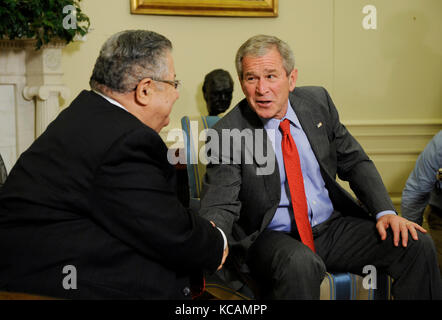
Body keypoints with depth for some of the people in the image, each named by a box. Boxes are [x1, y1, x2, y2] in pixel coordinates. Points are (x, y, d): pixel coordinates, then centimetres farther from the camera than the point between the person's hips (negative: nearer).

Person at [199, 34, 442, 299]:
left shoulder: (317, 102, 2)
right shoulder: (228, 133, -11)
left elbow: (355, 162, 9)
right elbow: (220, 205, -14)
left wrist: (385, 211, -6)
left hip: (333, 226, 5)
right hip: (272, 236, -5)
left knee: (417, 245, -10)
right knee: (299, 264, -40)